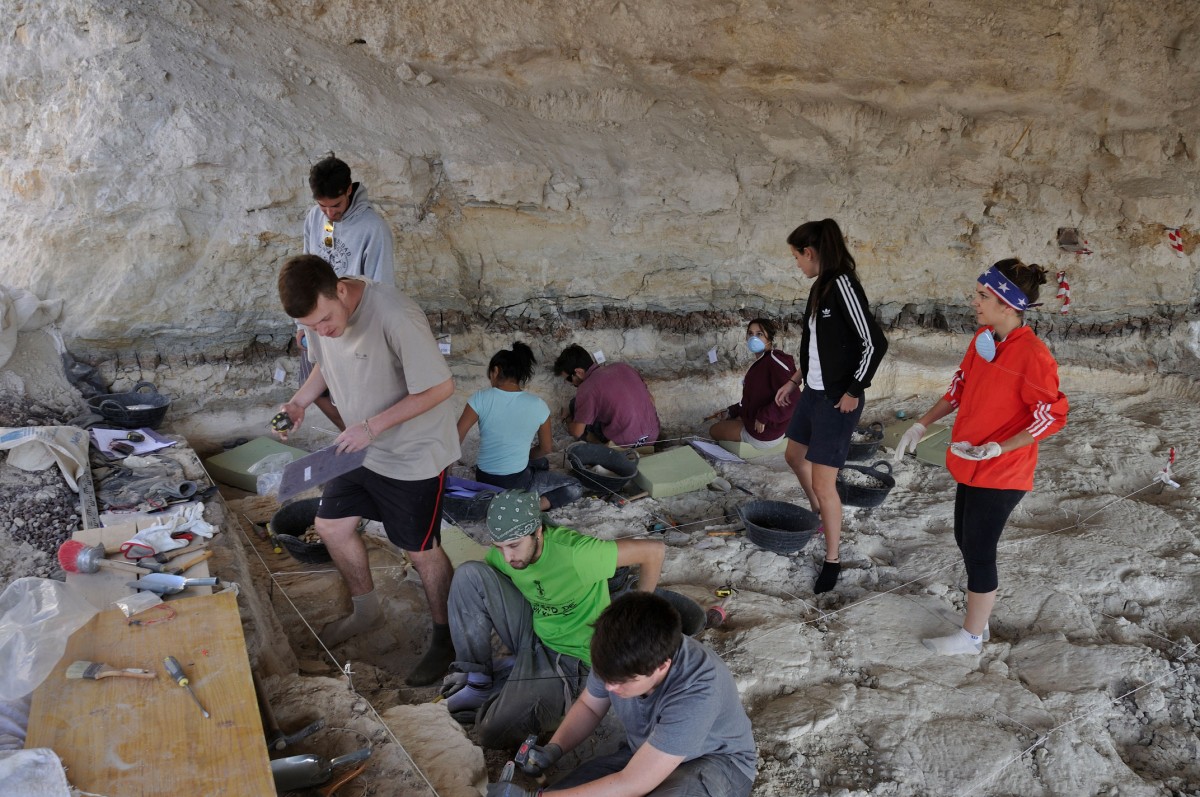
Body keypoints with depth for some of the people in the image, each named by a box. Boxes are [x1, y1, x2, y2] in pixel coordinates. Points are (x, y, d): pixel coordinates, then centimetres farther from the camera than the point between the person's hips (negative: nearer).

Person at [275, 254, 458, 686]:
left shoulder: (394, 315, -32)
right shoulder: (318, 313, -9)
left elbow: (441, 387, -26)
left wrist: (373, 425, -28)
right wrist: (299, 401, -7)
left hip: (414, 452, -7)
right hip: (362, 446, 8)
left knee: (421, 551, 4)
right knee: (331, 525, 16)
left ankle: (446, 639, 27)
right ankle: (365, 609, 40)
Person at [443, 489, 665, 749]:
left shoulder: (574, 553, -31)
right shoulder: (500, 554, -11)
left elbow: (654, 550, -25)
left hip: (570, 656, -6)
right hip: (530, 629, 6)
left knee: (495, 732, -26)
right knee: (470, 574, -17)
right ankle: (477, 677, -6)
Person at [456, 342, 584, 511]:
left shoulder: (481, 399, -11)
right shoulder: (538, 405, -9)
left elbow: (455, 440, -11)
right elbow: (546, 448, 5)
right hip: (517, 483, -6)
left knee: (540, 464, 37)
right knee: (576, 487, 13)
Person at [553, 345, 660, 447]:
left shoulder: (587, 388, -13)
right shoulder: (622, 366, 5)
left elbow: (577, 432, -8)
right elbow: (651, 399, 11)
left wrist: (568, 419, 14)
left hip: (626, 443, -6)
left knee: (575, 405, 9)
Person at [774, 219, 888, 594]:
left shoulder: (841, 285, -20)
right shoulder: (820, 287, 7)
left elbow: (875, 343, -23)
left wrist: (853, 392, -18)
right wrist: (794, 380, 20)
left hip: (837, 399, -10)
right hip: (813, 392, 10)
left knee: (823, 483, -4)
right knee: (795, 455, 26)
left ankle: (833, 560, 13)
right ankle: (820, 517, 50)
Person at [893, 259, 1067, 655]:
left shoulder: (1032, 355, -24)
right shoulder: (982, 339, 1)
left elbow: (1053, 415, -20)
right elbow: (961, 387, 13)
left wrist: (997, 449, -25)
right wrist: (922, 424, 8)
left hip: (1001, 474, -8)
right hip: (971, 465, 8)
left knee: (978, 552, 4)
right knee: (966, 540, 20)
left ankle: (971, 636, 23)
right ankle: (978, 625, 40)